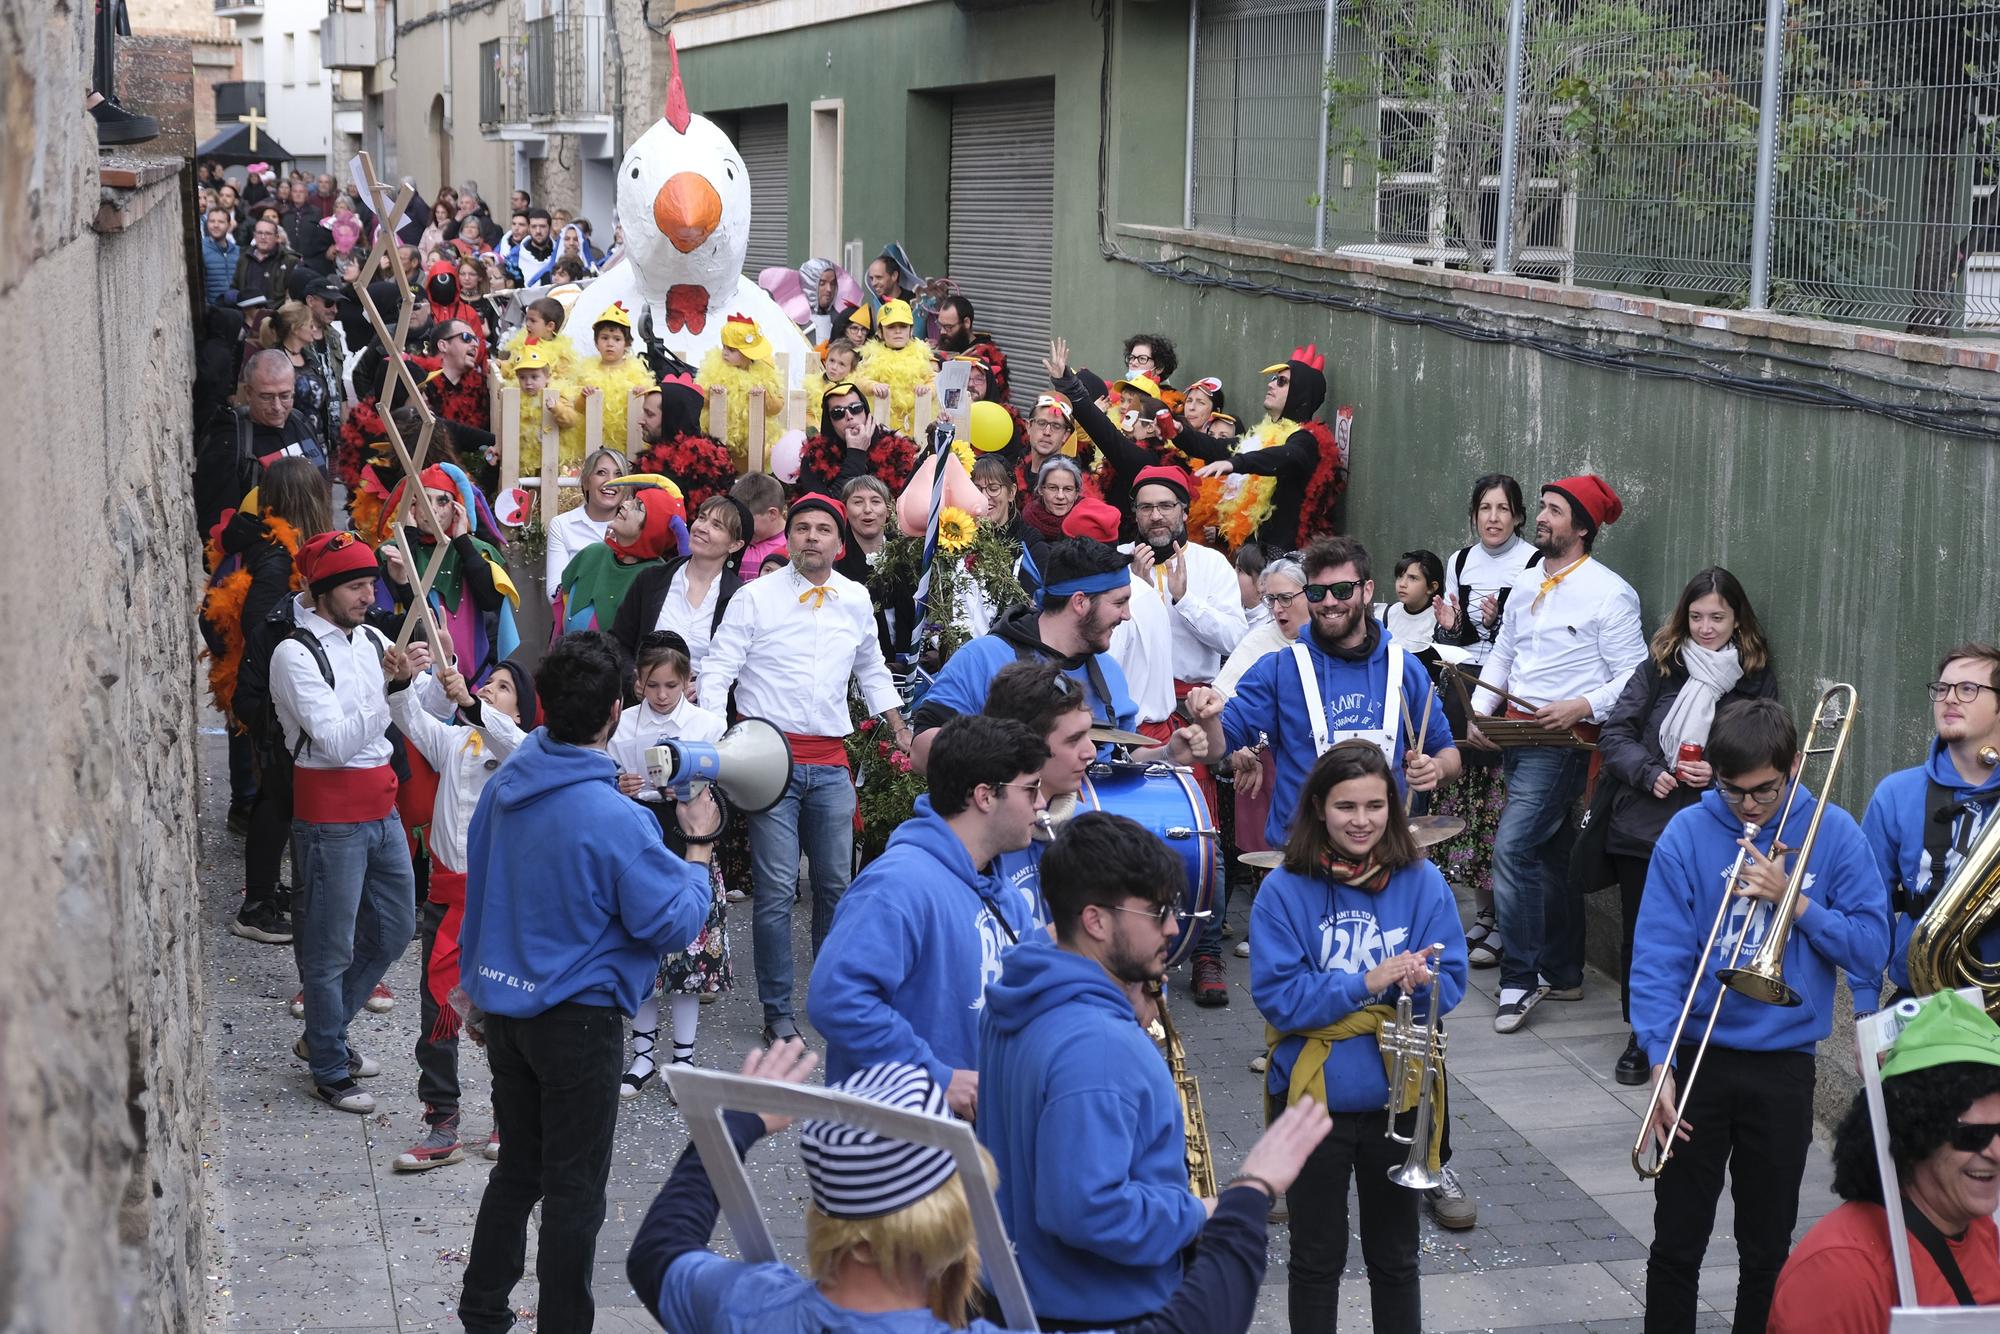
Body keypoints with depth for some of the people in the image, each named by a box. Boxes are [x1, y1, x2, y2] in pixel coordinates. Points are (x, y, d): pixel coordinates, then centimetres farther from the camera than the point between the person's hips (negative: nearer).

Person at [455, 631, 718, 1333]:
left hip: (505, 1006, 7)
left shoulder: (503, 787, -2)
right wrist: (699, 846, -4)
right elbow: (674, 924, -18)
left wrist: (476, 990, 22)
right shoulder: (614, 819, -24)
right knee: (574, 1190, 6)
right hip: (579, 1020, -7)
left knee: (517, 1169, 21)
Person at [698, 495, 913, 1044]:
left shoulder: (856, 600, 9)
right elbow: (719, 668, -4)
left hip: (830, 761, 4)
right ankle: (778, 1012, 5)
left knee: (836, 884, 9)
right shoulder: (756, 597, -3)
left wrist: (901, 731, 23)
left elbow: (872, 671, 24)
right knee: (776, 889, -5)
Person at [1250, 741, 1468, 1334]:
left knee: (1395, 1257, 18)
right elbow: (1278, 997, -15)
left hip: (1399, 1099, 2)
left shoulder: (1422, 883, -3)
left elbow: (1451, 984, -4)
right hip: (1314, 1100, -2)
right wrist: (1367, 983, -23)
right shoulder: (1284, 890, -10)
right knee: (1317, 1260, 14)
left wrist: (1420, 981, -25)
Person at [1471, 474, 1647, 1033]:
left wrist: (1582, 705, -24)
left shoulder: (1608, 594, -10)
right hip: (1515, 734, 8)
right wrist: (1479, 710, 5)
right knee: (1548, 855, 15)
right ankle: (1561, 973, 25)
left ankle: (1520, 978, -7)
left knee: (1513, 846, -16)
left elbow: (1633, 677, -10)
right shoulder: (1526, 584, 12)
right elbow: (1502, 654, 19)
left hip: (1563, 739, -8)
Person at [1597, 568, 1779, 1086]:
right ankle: (1641, 1039, 24)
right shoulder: (1660, 667, 5)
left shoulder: (1757, 678, 1)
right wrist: (1648, 772, -14)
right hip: (1642, 826, 2)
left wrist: (1719, 772, -15)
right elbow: (1614, 734, 3)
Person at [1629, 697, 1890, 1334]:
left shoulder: (1832, 833, -3)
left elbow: (1871, 947, -5)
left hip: (1784, 1065, 1)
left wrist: (1795, 902, -18)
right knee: (1677, 1242, 6)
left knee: (1768, 1247, 12)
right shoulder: (1688, 834, -7)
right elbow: (1658, 956, -11)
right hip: (1697, 1058, -1)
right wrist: (1661, 1062, -19)